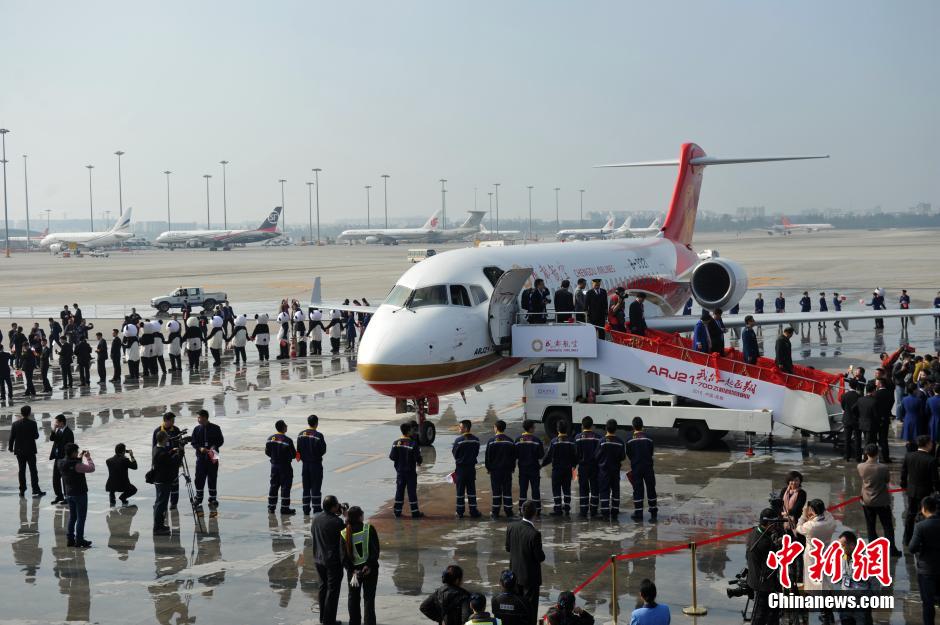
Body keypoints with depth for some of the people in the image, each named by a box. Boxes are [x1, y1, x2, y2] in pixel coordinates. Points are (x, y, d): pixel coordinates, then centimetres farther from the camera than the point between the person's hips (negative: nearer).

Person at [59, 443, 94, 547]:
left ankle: (70, 539, 21)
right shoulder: (76, 465, -25)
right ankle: (79, 540, 7)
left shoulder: (61, 463, -2)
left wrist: (79, 458, 10)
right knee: (81, 517, 4)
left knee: (72, 516, 19)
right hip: (79, 494, -7)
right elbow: (91, 468, -20)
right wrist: (88, 457, -8)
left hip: (68, 494, 7)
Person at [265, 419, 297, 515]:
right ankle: (284, 509, 4)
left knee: (273, 486, 14)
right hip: (285, 466, -6)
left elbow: (267, 452, 6)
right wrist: (289, 457, 6)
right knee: (285, 486, 2)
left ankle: (271, 507, 17)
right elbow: (293, 454, -16)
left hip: (274, 465, 6)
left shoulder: (270, 438, 0)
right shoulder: (287, 440, -18)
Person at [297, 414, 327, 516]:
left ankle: (306, 510, 13)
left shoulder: (301, 434, 0)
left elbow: (298, 450, 2)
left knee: (306, 487, 11)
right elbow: (323, 451, -14)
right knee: (316, 487, 2)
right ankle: (316, 509, 4)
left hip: (305, 464, 4)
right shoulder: (318, 436, -16)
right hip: (316, 464, -4)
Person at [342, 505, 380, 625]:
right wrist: (369, 565, -13)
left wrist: (352, 570, -7)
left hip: (353, 569, 1)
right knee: (369, 597, 7)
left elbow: (344, 555, -9)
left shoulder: (344, 534, -8)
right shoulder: (369, 529, -13)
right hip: (370, 569, -1)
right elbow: (375, 550, -15)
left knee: (353, 597, 17)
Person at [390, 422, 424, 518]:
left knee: (399, 491, 12)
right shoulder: (413, 444, -17)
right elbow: (418, 458, -17)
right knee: (412, 492, 3)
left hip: (400, 471, 3)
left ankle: (397, 511, 15)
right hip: (411, 471, -3)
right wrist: (419, 462, 6)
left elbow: (392, 457, -5)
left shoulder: (396, 443, -6)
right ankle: (415, 512, 7)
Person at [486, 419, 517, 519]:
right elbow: (514, 456, 7)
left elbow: (487, 456, -4)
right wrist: (512, 467, 17)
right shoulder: (510, 441, 1)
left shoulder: (491, 441, -7)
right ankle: (508, 512, 6)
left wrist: (488, 467, 7)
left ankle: (495, 513, 3)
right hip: (507, 469, 2)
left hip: (495, 469, -2)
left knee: (496, 491, 3)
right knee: (507, 491, 6)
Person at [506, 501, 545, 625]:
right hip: (530, 576, -6)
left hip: (515, 572, 6)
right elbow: (540, 557, -20)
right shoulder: (534, 534, -29)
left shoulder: (512, 528, -10)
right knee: (530, 607, 7)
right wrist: (542, 555, 1)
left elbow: (508, 548, 3)